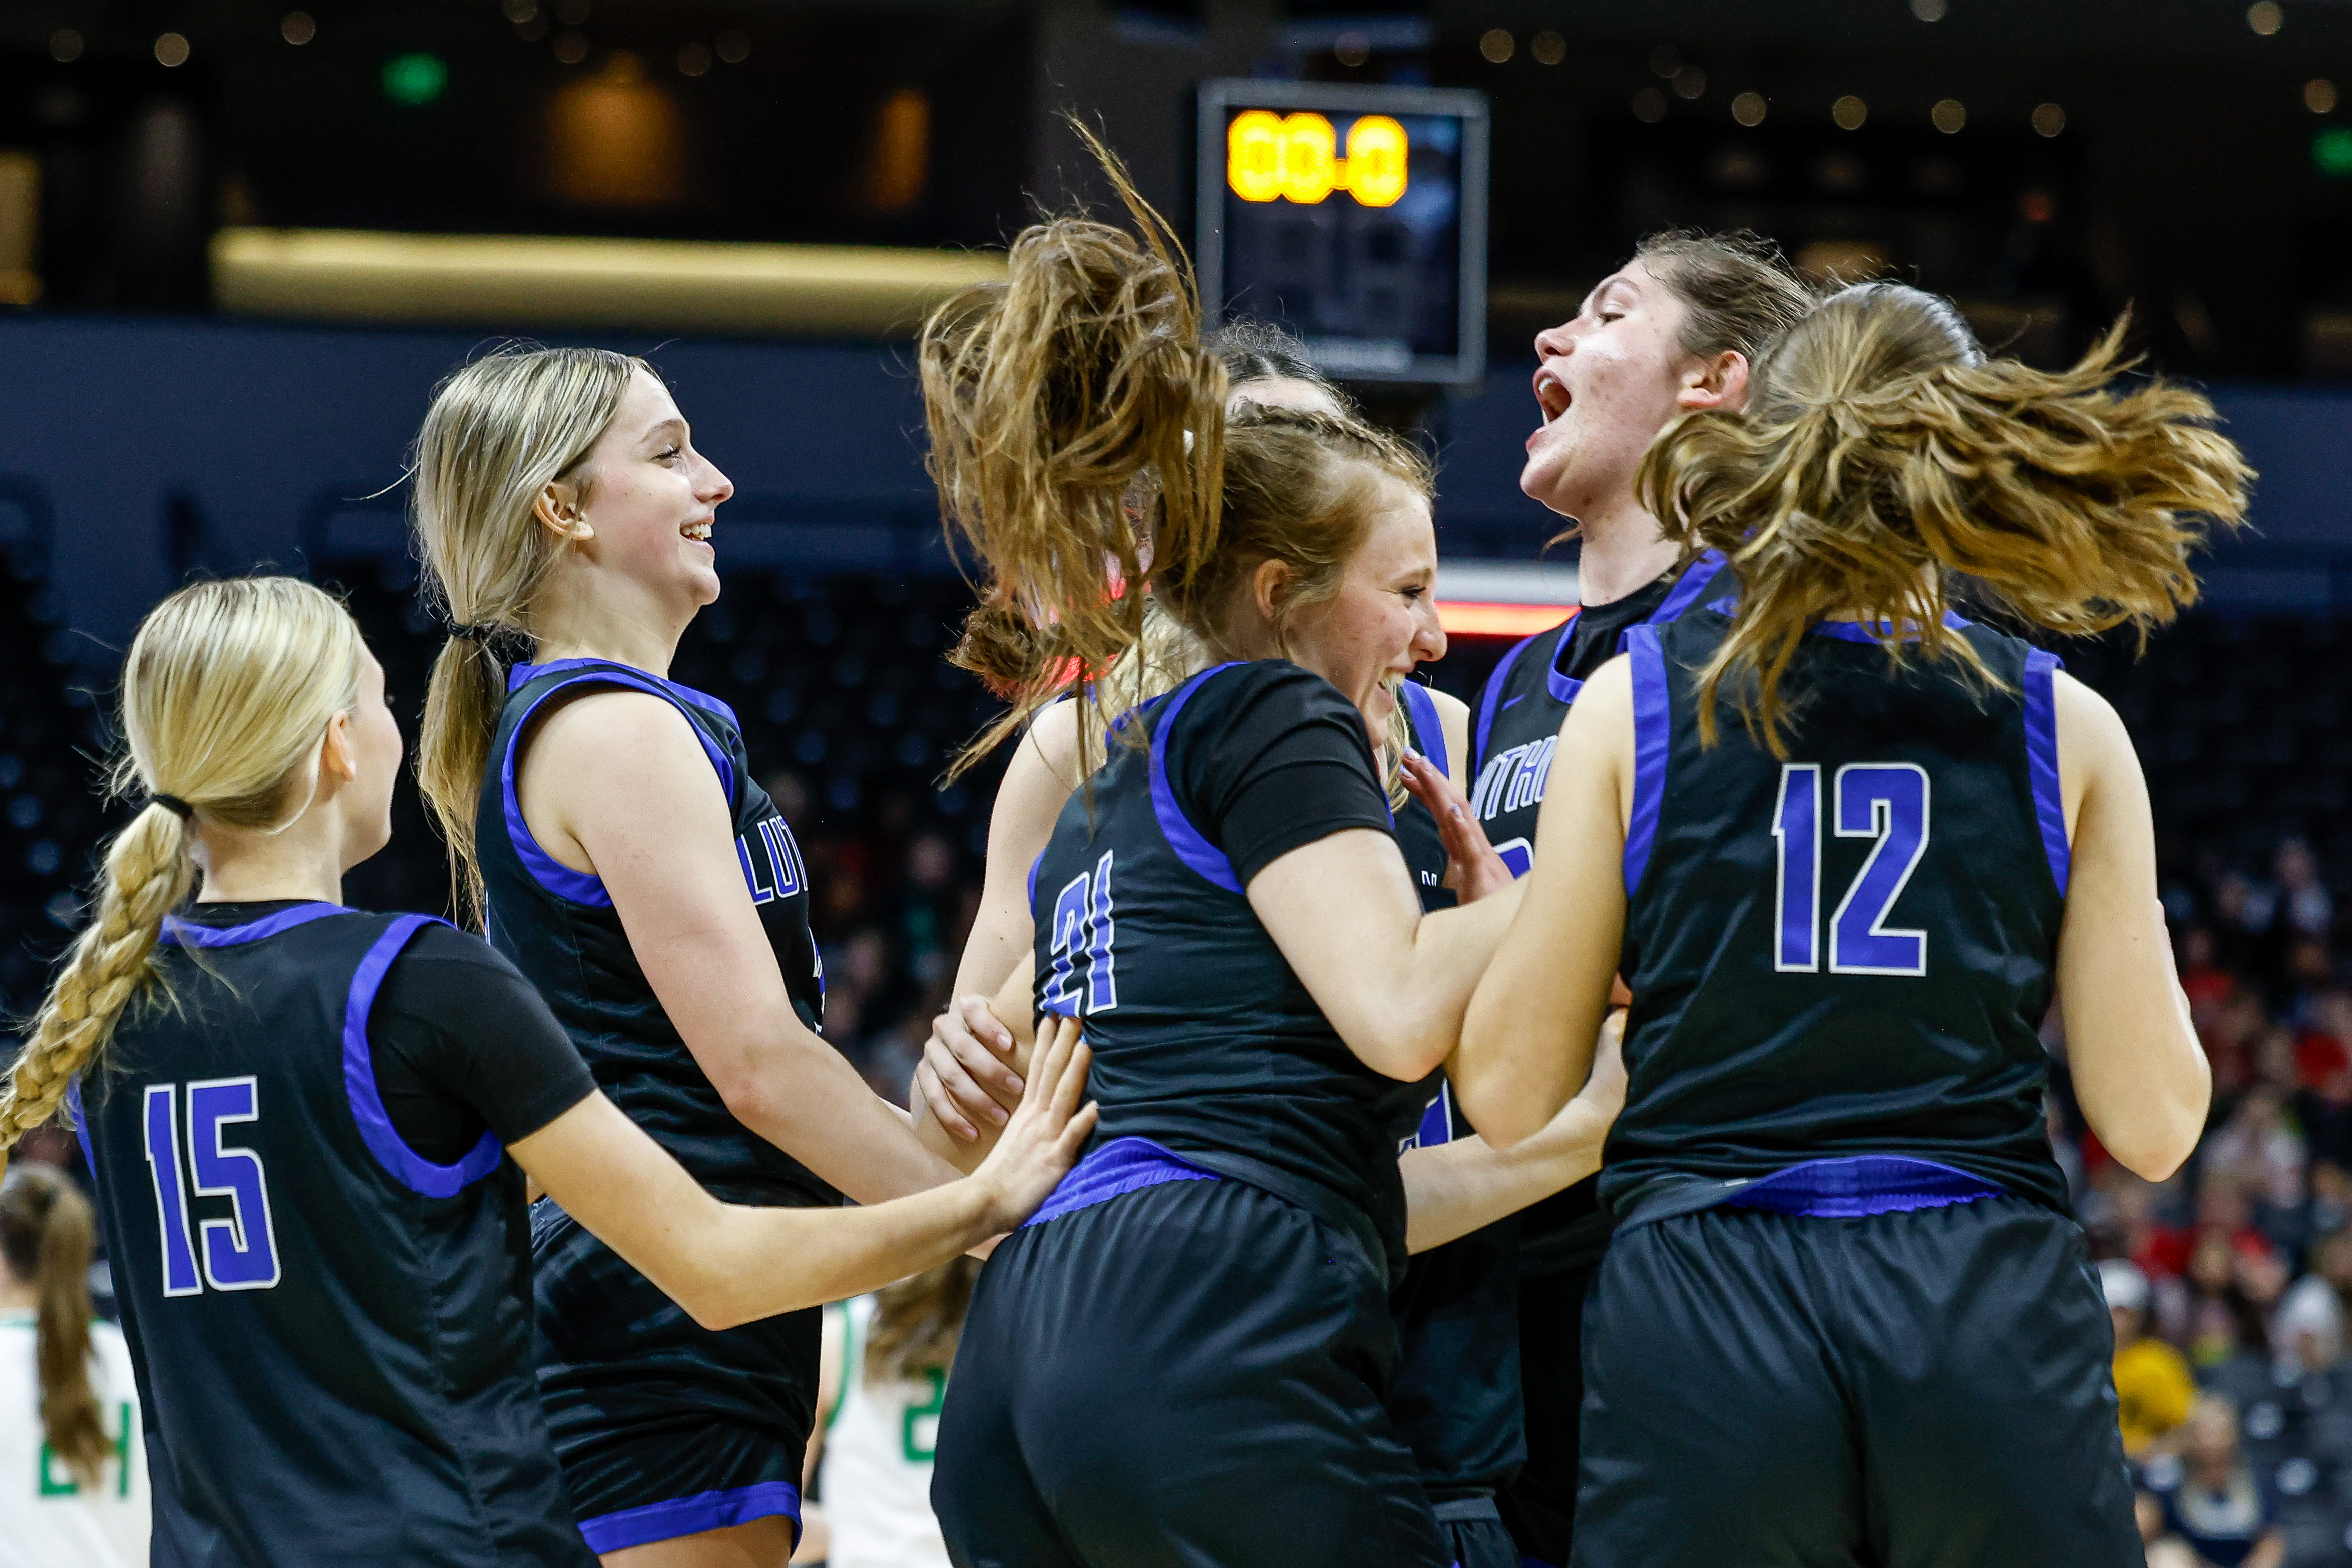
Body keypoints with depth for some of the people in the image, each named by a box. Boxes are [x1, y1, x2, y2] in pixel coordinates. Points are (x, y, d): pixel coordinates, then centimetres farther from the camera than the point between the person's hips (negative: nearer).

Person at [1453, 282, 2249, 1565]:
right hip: (1995, 1316, 0)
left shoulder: (1633, 700, 5)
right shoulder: (2065, 727, 6)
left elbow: (1507, 1092, 6)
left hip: (1699, 1315, 0)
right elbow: (2150, 1120, 6)